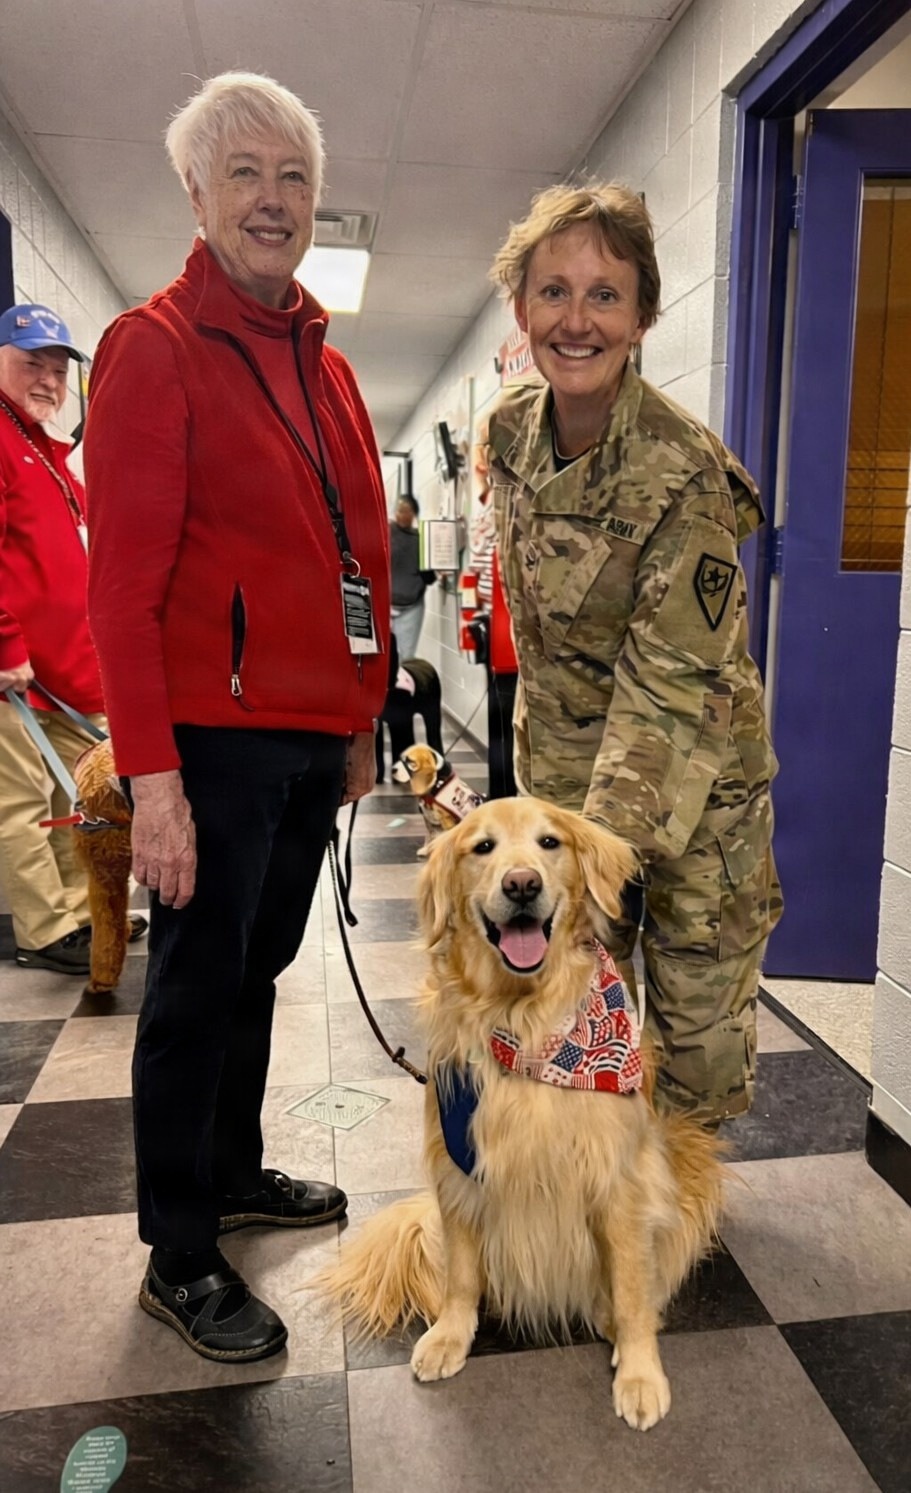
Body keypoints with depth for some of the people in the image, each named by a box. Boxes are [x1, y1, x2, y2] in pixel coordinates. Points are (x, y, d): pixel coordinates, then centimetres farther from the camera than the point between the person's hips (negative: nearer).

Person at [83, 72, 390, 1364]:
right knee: (201, 987, 4)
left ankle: (235, 1172, 38)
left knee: (259, 968, 18)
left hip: (318, 736, 7)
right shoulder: (153, 348, -6)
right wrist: (151, 776, -17)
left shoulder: (328, 368, 16)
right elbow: (124, 580, -13)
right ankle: (180, 1258, 22)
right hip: (215, 737, -7)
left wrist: (363, 721, 15)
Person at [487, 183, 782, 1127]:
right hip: (563, 763, 5)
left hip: (691, 777, -4)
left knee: (700, 1017, 9)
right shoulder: (511, 433, -4)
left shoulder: (687, 474, -23)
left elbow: (668, 685, -25)